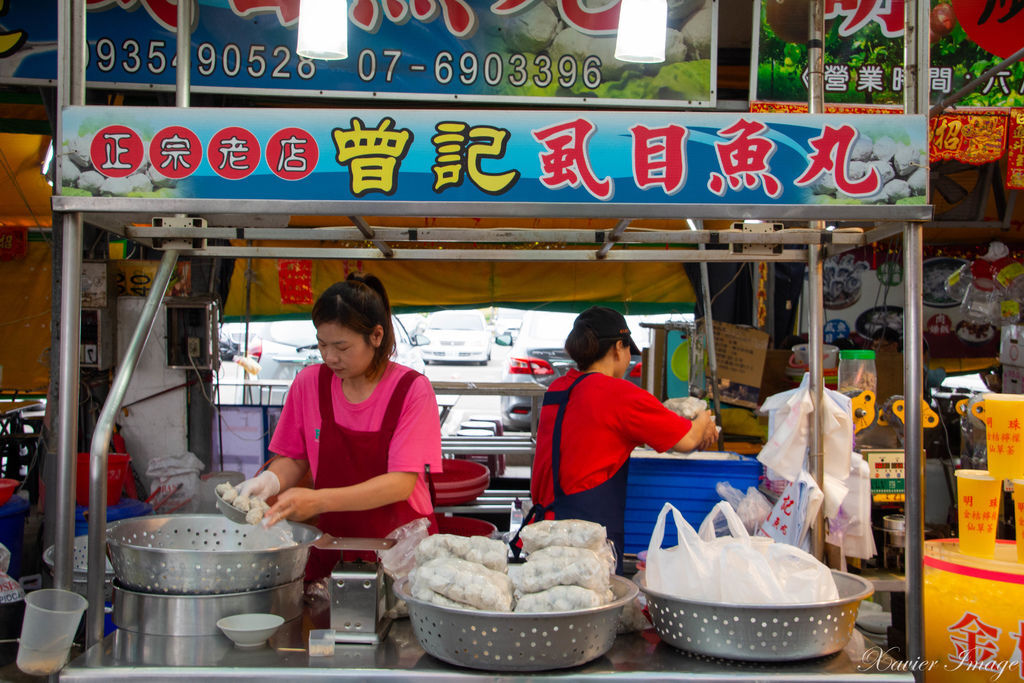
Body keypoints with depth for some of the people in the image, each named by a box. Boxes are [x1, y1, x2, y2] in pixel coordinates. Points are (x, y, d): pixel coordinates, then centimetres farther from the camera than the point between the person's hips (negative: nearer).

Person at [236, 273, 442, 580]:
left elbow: (401, 483, -13)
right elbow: (293, 459, 14)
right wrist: (271, 481, -9)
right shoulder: (309, 383, 6)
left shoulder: (412, 390, -6)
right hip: (331, 549, 3)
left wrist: (319, 500, -22)